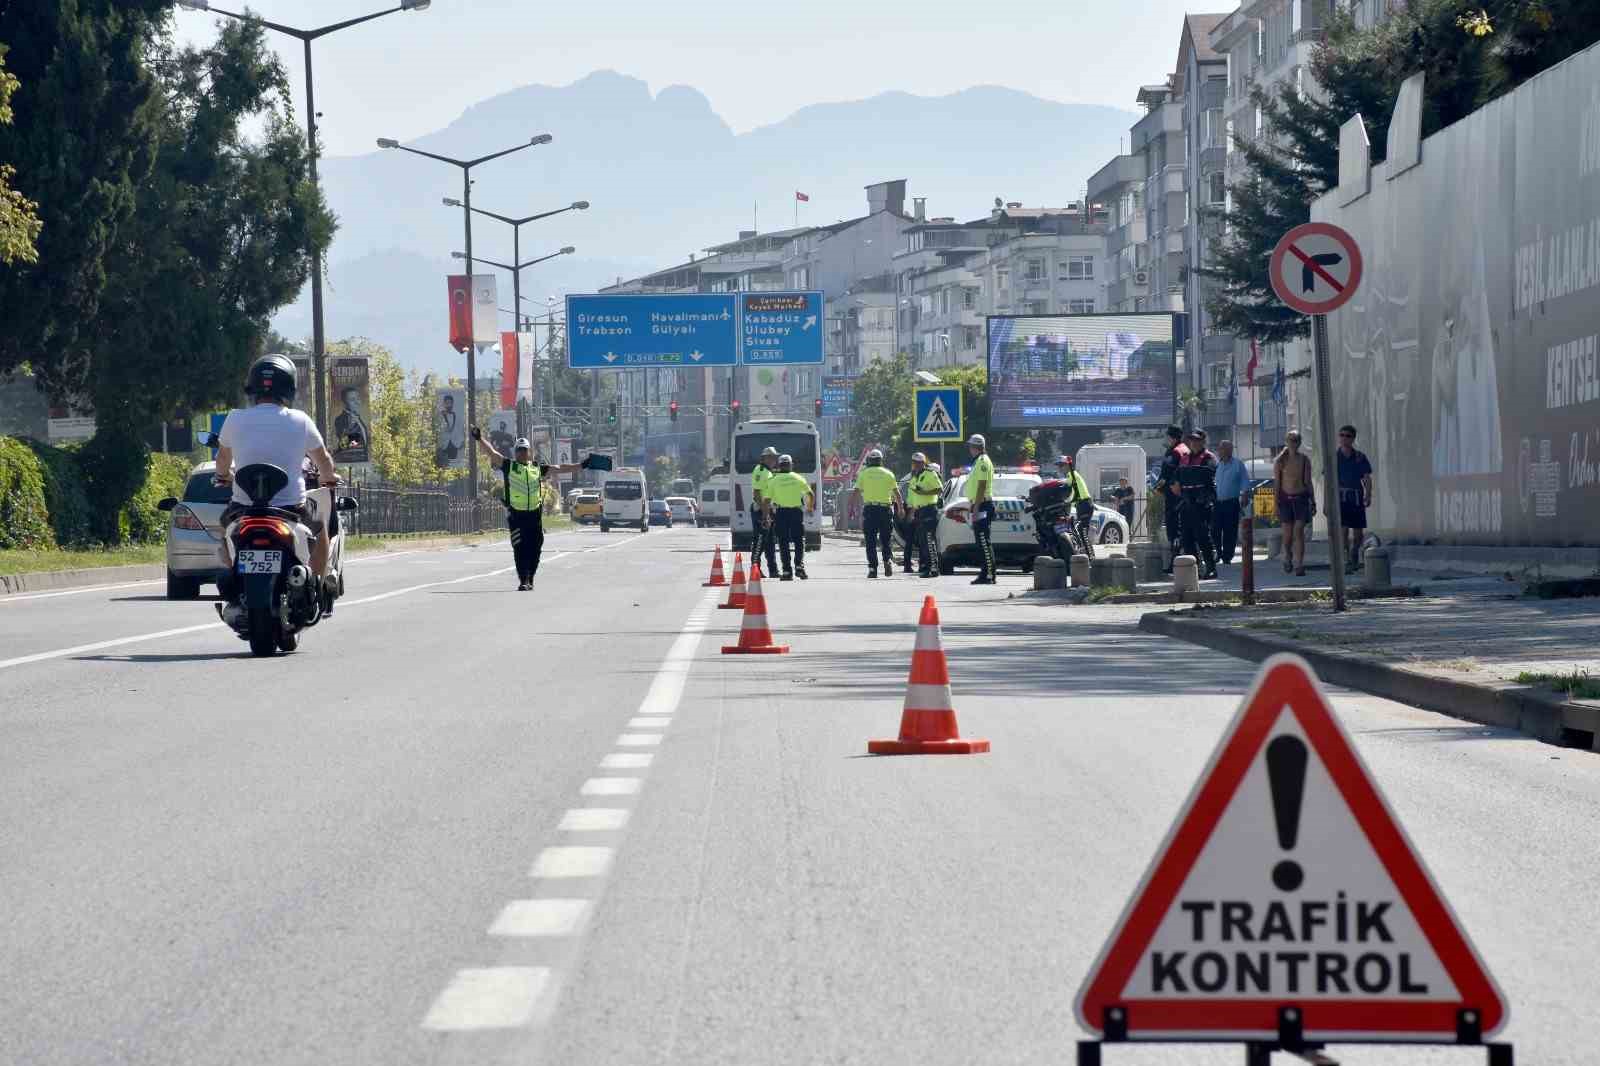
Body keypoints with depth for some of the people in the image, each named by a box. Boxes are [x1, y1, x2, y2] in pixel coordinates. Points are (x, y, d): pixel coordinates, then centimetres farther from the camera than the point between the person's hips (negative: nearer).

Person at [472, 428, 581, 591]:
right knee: (520, 548, -8)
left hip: (535, 514, 3)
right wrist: (479, 439, -16)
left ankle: (530, 580, 21)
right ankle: (523, 581, -7)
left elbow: (560, 469, 14)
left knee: (535, 549, 7)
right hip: (516, 515, -3)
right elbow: (491, 452, -4)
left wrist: (582, 466, 13)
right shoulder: (509, 466, 3)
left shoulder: (538, 468, 11)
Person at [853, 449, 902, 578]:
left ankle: (872, 568, -3)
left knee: (871, 541, 3)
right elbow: (897, 493, 9)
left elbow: (856, 492, -1)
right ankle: (888, 559, -13)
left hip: (869, 509, -1)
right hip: (886, 508, 1)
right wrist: (900, 508, 19)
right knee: (886, 538, 10)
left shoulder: (864, 473, 4)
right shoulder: (888, 474, 6)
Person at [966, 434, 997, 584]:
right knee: (982, 543, 11)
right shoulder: (977, 461, 20)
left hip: (982, 505, -11)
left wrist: (976, 508, -23)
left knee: (984, 543, -12)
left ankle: (988, 575, -15)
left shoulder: (983, 461, -12)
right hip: (979, 506, 11)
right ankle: (984, 574, 13)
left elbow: (982, 486, -19)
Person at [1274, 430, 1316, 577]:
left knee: (1299, 532, -9)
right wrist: (1276, 503, -6)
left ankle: (1299, 565, -11)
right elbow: (1276, 483, -1)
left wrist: (1313, 501, 9)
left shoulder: (1304, 459, 4)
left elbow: (1308, 482, 10)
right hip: (1285, 499, 0)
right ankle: (1287, 558, 32)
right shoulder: (1280, 461, 0)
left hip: (1301, 498, 0)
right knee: (1287, 534, 4)